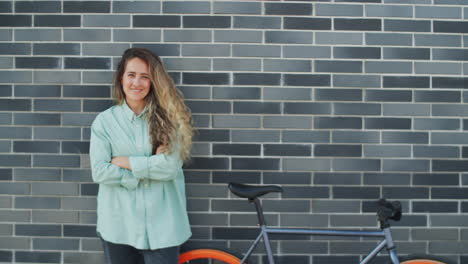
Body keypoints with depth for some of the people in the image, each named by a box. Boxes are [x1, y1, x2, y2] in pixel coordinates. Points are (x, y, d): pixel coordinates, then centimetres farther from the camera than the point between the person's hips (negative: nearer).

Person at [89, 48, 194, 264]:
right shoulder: (104, 121, 1)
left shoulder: (168, 118, 0)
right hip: (117, 224, 1)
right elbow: (99, 172, -8)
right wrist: (150, 167, -10)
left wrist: (125, 161, -10)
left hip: (160, 224, -1)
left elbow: (170, 166, -12)